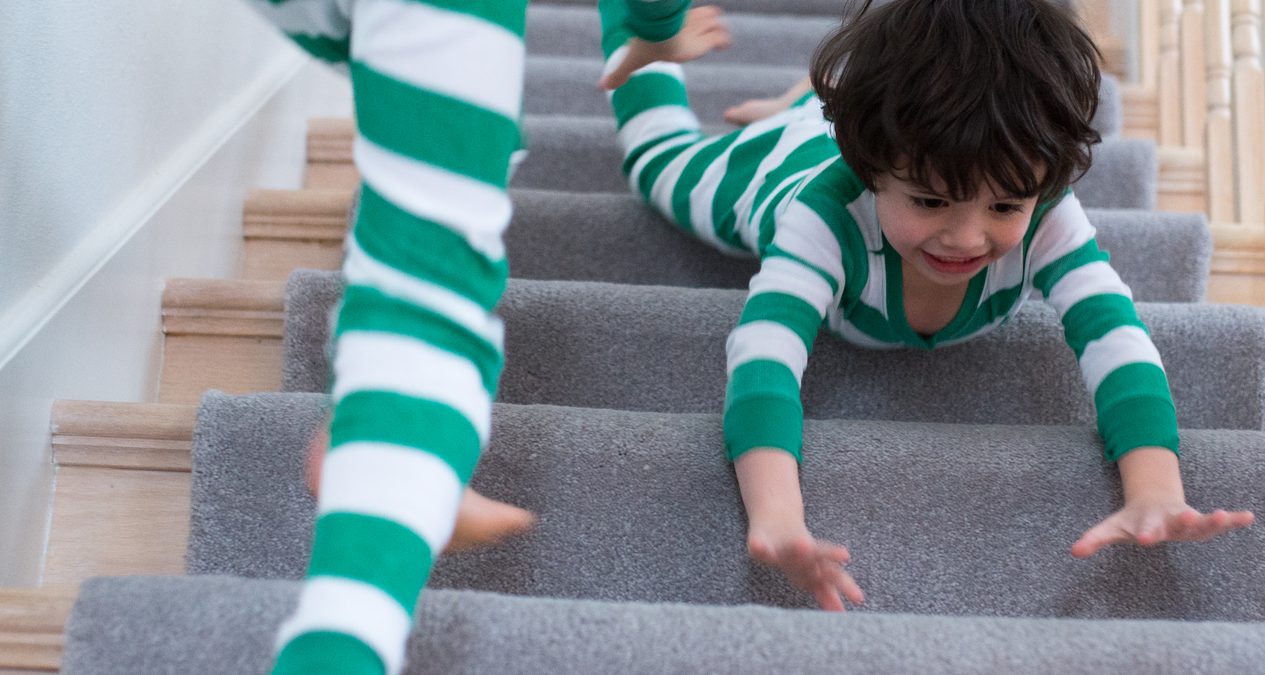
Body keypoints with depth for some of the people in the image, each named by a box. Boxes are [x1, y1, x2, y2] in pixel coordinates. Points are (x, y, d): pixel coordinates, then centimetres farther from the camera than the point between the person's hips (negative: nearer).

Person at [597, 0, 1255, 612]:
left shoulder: (1045, 221, -47)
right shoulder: (828, 216, -55)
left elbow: (1116, 340, -56)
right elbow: (762, 355, -68)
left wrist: (1156, 495, -76)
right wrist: (775, 518, -87)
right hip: (777, 168, -2)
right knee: (659, 149, 31)